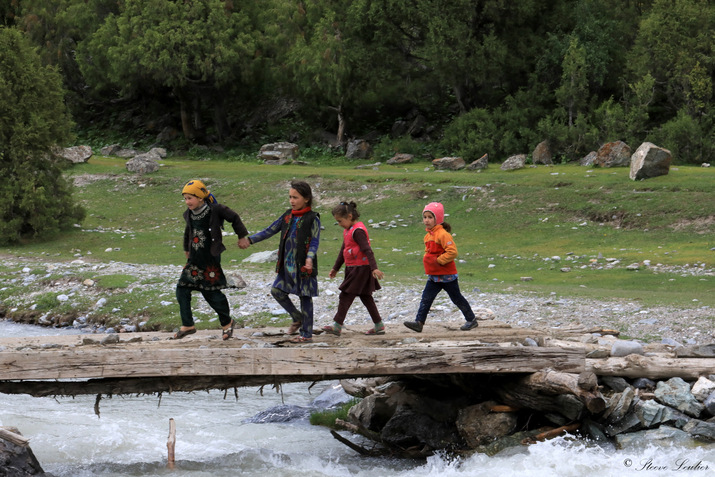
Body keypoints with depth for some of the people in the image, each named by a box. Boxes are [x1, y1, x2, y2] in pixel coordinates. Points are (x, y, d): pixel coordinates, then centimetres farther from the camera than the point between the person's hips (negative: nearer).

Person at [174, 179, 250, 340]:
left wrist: (242, 236, 9)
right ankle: (187, 325, 9)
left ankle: (227, 322, 18)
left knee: (211, 293, -3)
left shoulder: (215, 210, -13)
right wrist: (187, 249, 36)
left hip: (211, 260, -6)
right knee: (182, 289, -1)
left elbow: (234, 218, 1)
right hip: (194, 260, 6)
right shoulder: (189, 214, 6)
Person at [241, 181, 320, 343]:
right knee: (277, 290, 4)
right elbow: (270, 231, 10)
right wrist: (250, 240, 1)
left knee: (305, 297, 0)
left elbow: (314, 242, -14)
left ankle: (306, 334, 8)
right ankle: (297, 318, 24)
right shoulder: (288, 216, 9)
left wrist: (309, 258, -32)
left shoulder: (313, 219, -8)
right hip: (287, 265, 6)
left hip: (303, 265, -6)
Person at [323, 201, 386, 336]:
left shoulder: (358, 231, -17)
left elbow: (367, 250, -22)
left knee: (346, 296, -8)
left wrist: (374, 268, -28)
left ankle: (337, 325, -6)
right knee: (365, 296, 11)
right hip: (352, 268, 10)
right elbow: (343, 250, 24)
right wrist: (335, 268, 28)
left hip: (361, 268, -10)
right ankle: (379, 325, 15)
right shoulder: (347, 230, 15)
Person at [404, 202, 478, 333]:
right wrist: (427, 259, 7)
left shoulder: (443, 234, -18)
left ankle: (472, 320, 18)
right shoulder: (428, 235, 11)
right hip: (434, 276, 8)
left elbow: (452, 252, -25)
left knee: (456, 298, 4)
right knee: (426, 298, -2)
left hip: (447, 275, -8)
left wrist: (438, 260, -22)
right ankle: (419, 322, -6)